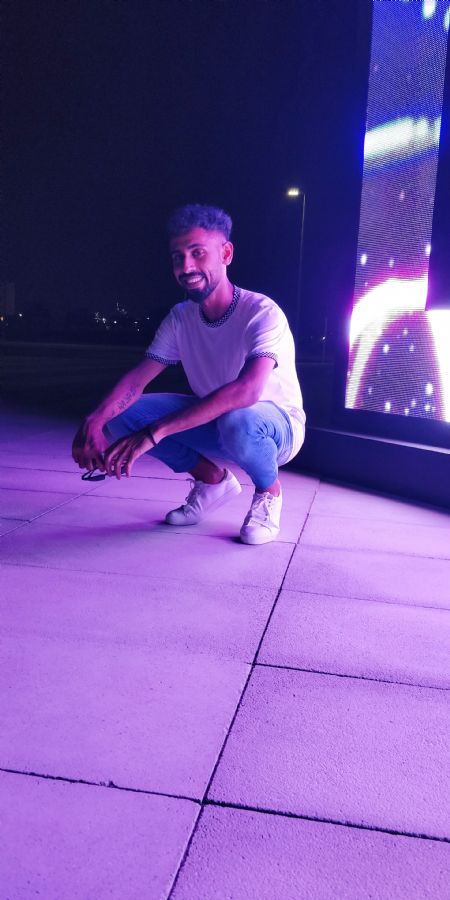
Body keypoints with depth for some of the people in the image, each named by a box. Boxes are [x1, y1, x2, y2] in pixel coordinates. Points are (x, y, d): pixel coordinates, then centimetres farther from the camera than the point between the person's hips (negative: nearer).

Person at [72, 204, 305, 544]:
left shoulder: (263, 313, -26)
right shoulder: (180, 318, -6)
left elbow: (246, 391, -42)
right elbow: (138, 378, -11)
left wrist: (155, 431, -47)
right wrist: (93, 424, -32)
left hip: (276, 427, -5)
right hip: (215, 424, 6)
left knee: (239, 420, -42)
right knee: (122, 414, -11)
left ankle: (269, 492, -6)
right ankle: (213, 480, 6)